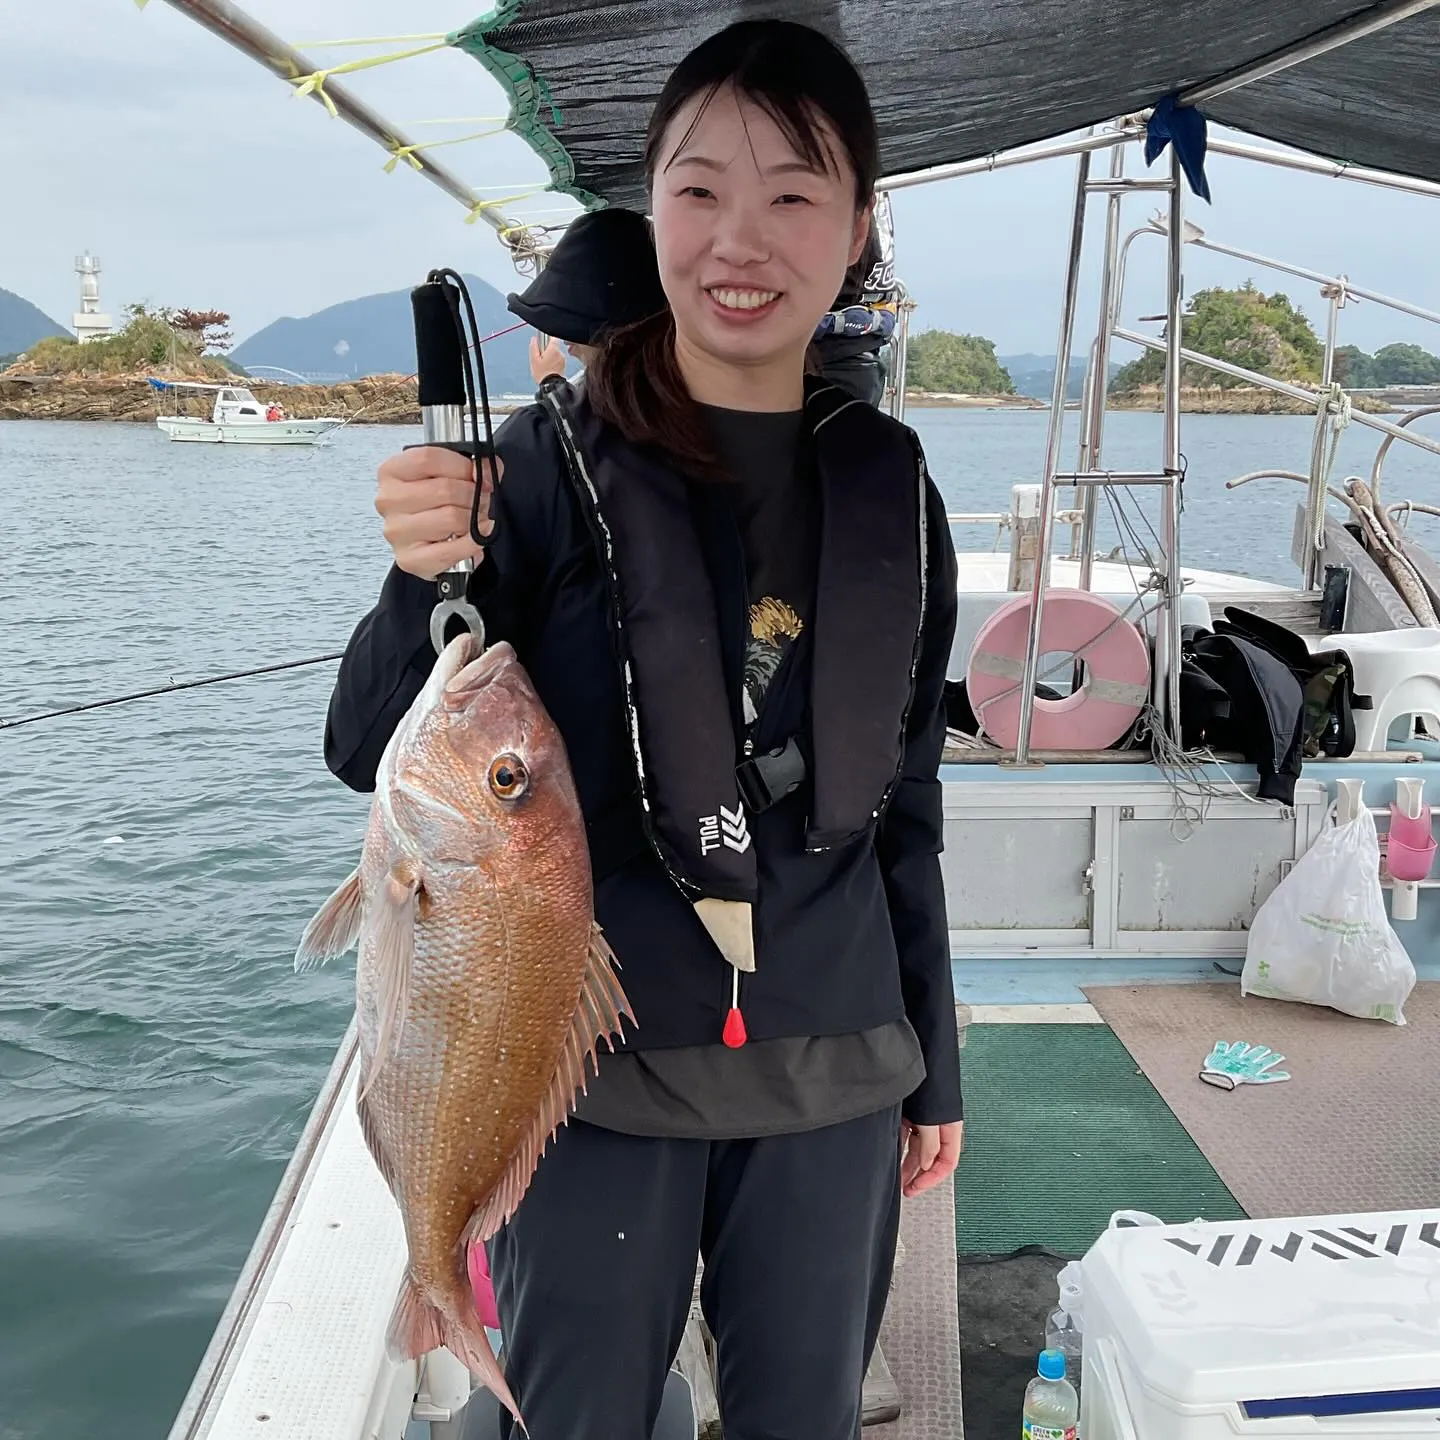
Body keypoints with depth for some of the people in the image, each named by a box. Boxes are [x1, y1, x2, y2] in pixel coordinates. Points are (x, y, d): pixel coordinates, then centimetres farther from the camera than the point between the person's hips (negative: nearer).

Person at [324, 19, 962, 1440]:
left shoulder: (889, 493, 0)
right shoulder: (556, 462, -9)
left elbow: (901, 806, 9)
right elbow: (368, 756, -9)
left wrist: (931, 1062, 13)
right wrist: (426, 579, -29)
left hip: (828, 1071, 3)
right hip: (597, 1070, -3)